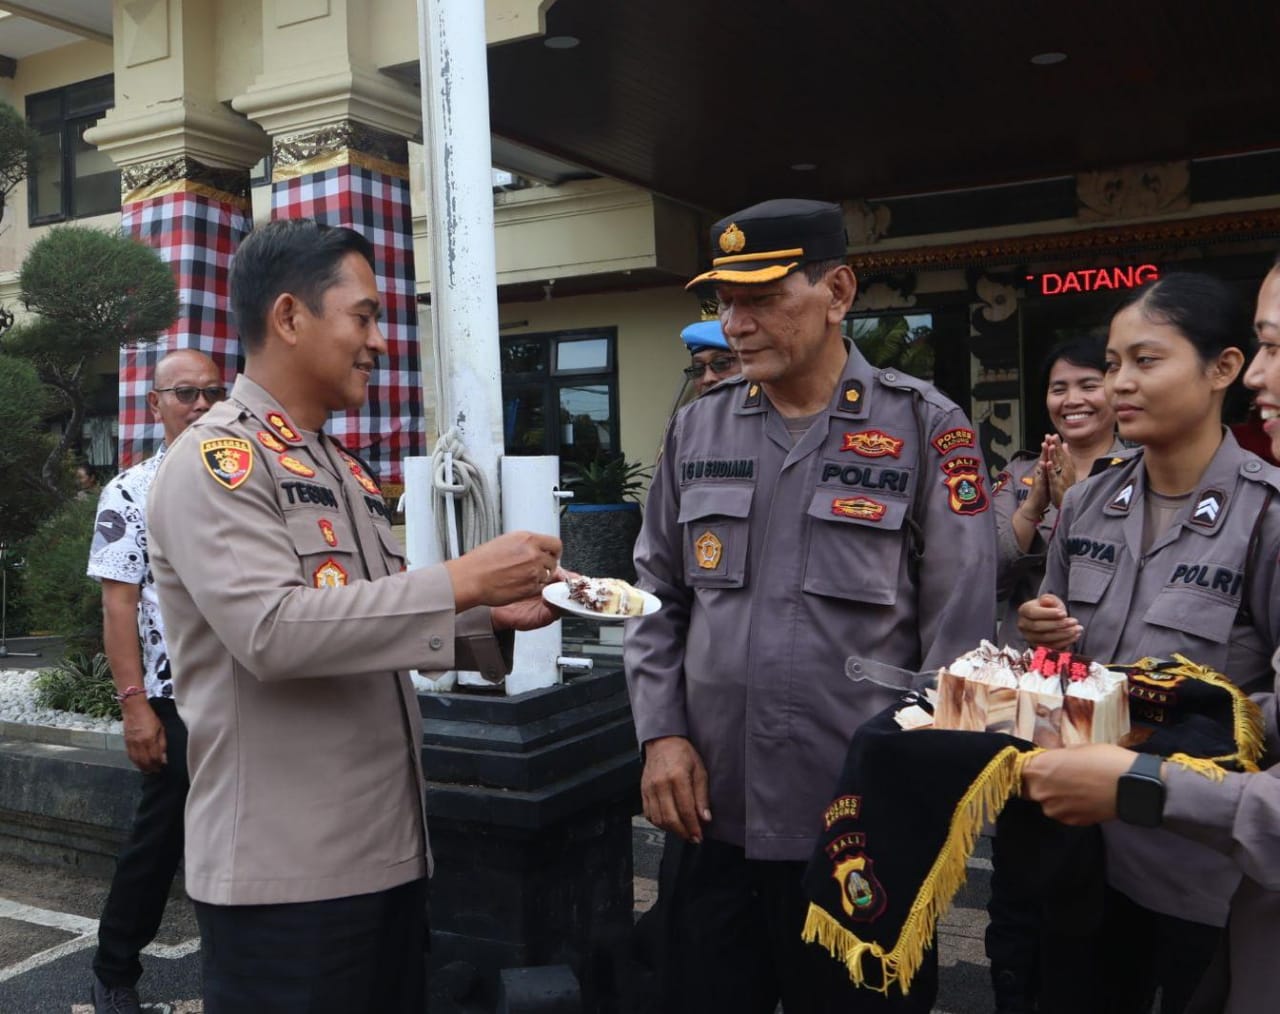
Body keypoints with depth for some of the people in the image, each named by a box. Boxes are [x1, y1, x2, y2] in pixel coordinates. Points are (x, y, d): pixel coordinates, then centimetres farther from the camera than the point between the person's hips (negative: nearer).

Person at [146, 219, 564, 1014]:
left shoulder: (345, 471, 14)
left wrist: (490, 618, 3)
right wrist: (462, 581, -22)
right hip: (284, 870, -8)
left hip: (389, 851, 8)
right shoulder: (214, 462, -12)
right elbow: (272, 631, -25)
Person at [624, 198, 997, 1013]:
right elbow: (660, 597, 10)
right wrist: (662, 732, 0)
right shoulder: (696, 428, 6)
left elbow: (959, 626, -5)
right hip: (715, 816, 4)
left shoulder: (925, 427, -6)